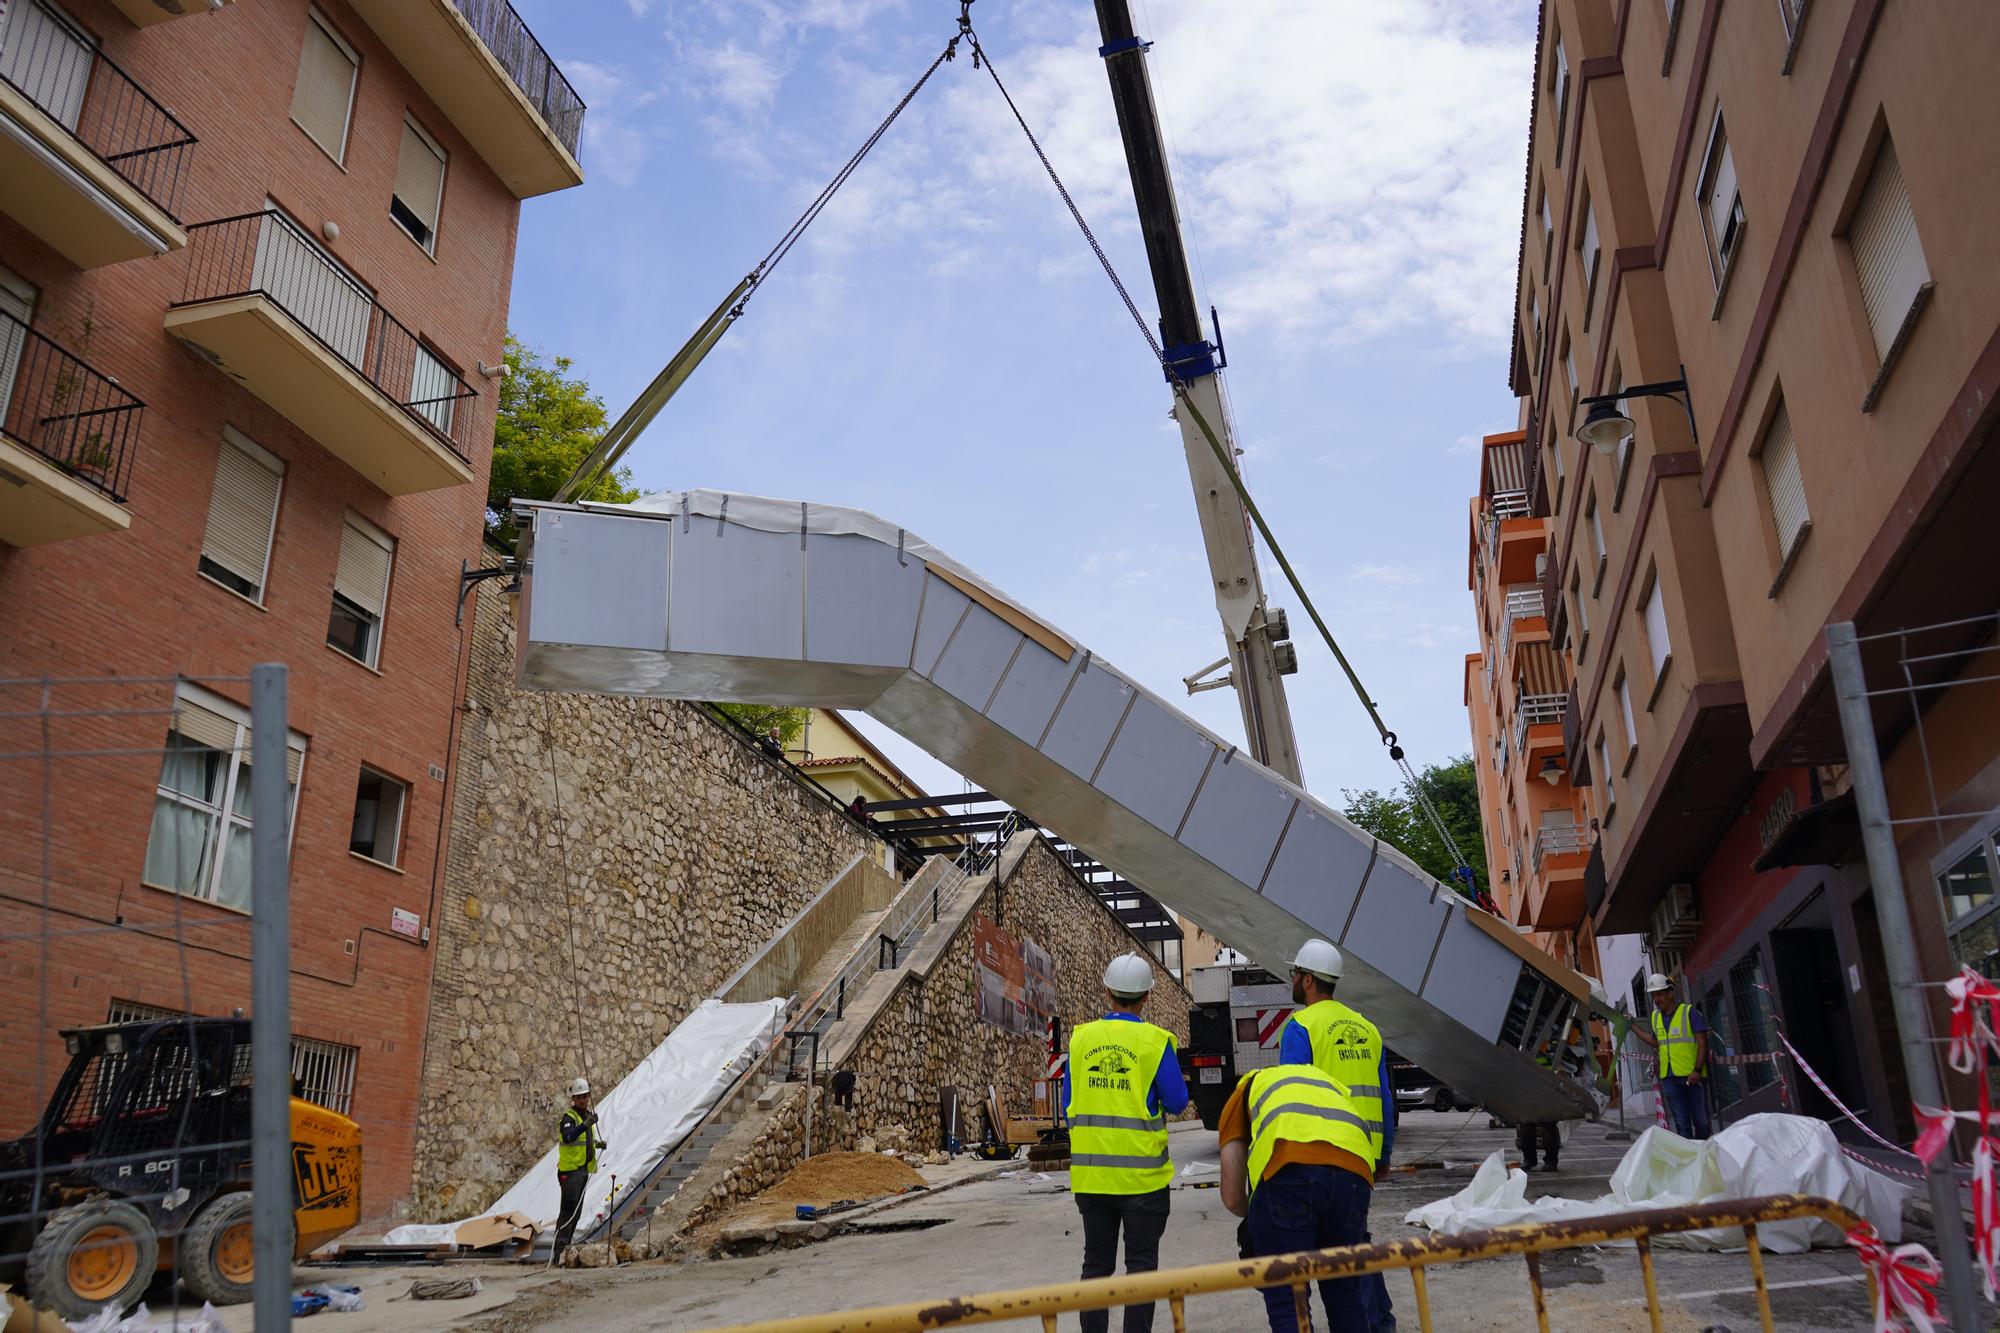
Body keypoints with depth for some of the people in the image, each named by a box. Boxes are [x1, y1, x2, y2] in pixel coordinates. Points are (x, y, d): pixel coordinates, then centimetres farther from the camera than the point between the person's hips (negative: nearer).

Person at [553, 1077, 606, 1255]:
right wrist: (585, 1125, -48)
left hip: (584, 1169, 9)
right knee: (568, 1208, -15)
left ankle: (565, 1246, 20)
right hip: (570, 1169, -9)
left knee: (577, 1210, 13)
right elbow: (568, 1137, -35)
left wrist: (596, 1143, 9)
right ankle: (560, 1247, -19)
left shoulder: (588, 1114, 14)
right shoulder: (569, 1117, -13)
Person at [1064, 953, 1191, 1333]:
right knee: (1141, 1263, 7)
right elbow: (1176, 1103, -4)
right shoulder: (1154, 1041, -9)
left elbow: (1067, 1104, 6)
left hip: (1091, 1172, 3)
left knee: (1096, 1262, 14)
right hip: (1141, 1173, -3)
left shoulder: (1081, 1038, 1)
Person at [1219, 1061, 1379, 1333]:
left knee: (1287, 1300, 10)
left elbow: (1233, 1198, 22)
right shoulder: (1327, 1080, 42)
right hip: (1354, 1170, 4)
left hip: (1288, 1170, -4)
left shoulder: (1246, 1090, 31)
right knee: (1348, 1293, 24)